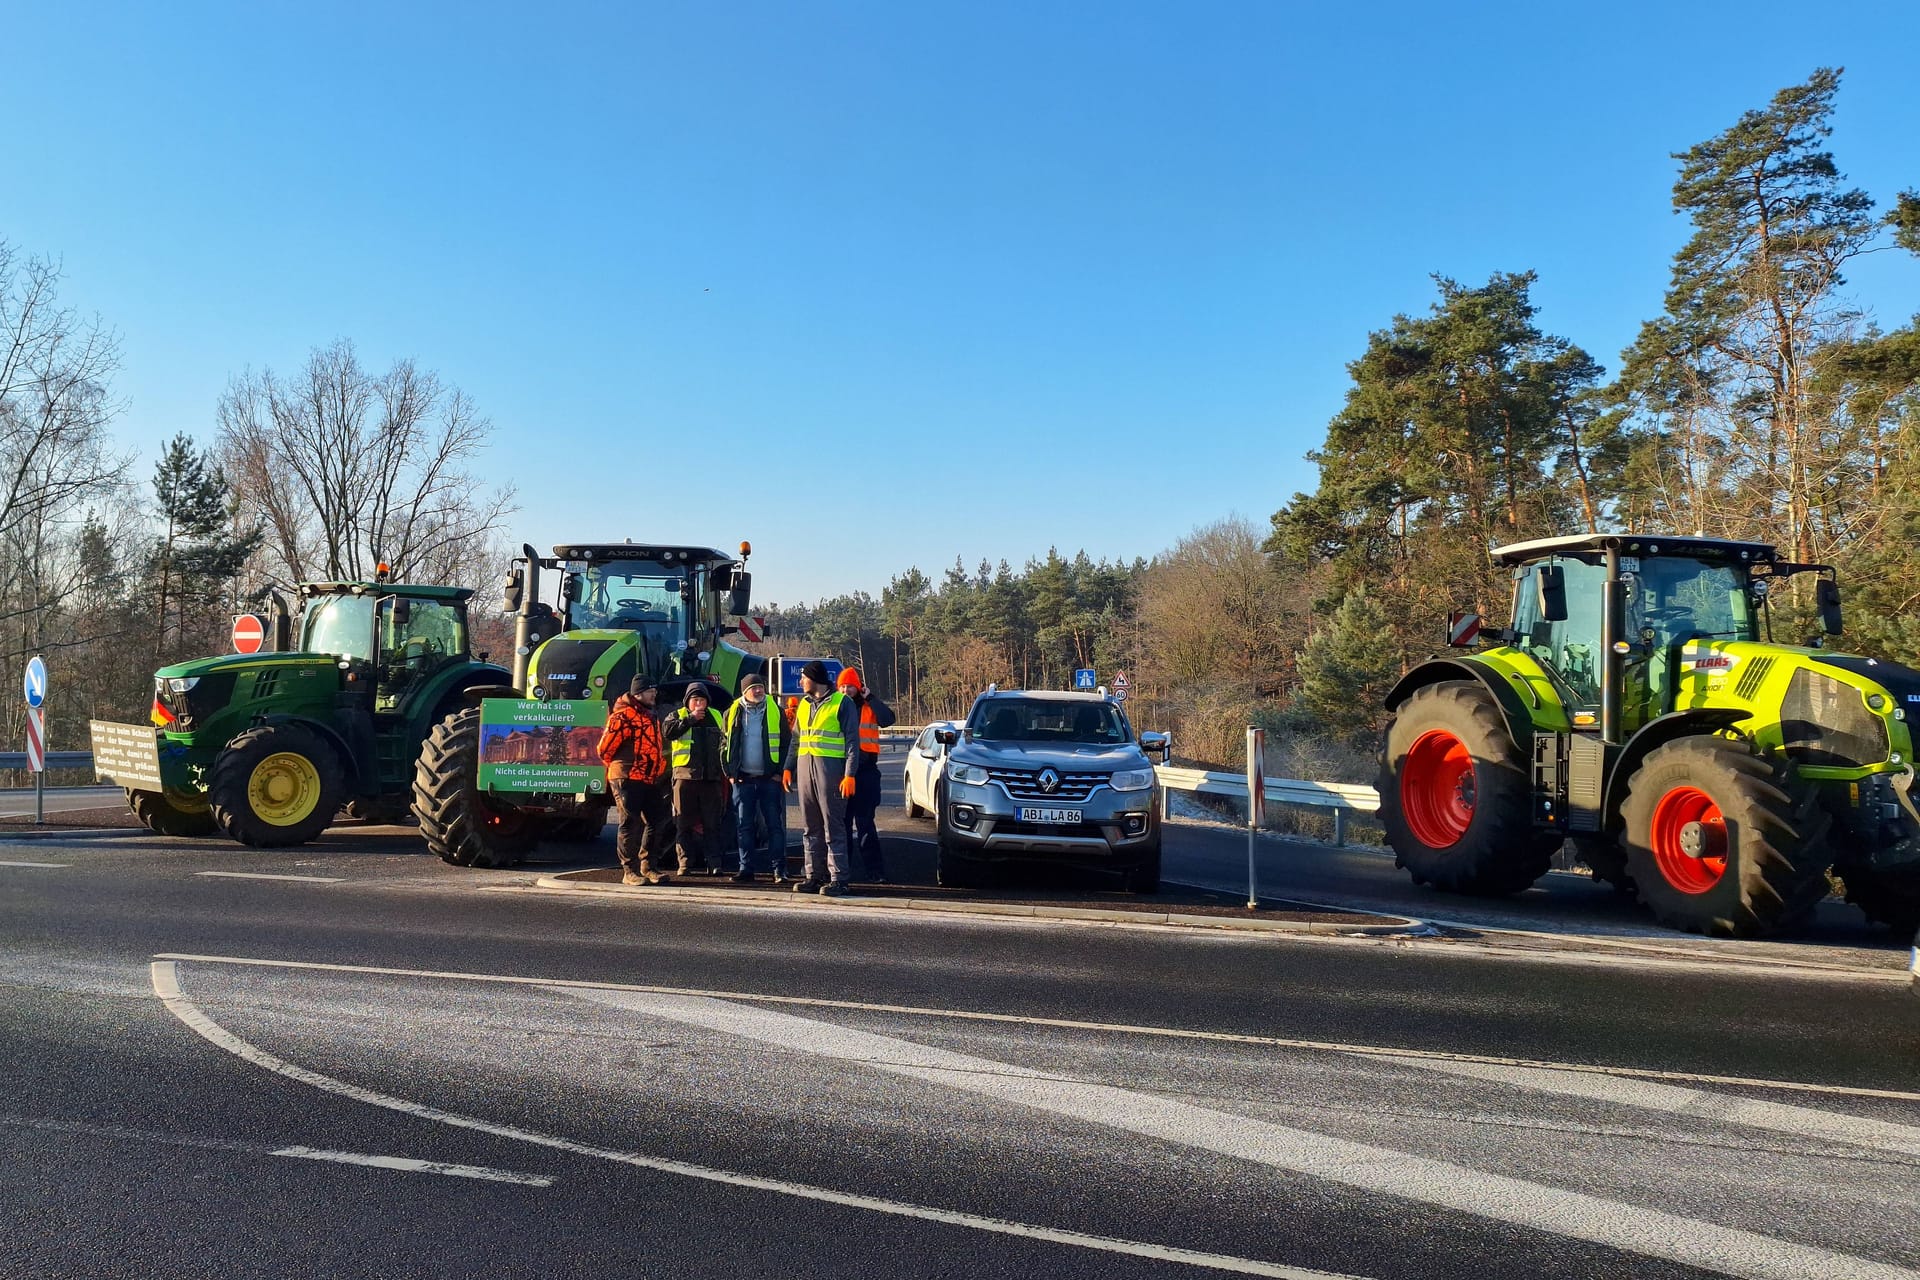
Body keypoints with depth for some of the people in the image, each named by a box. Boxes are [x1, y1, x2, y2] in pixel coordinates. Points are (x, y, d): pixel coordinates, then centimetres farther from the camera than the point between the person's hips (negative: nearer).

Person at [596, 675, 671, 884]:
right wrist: (620, 767, 3)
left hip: (650, 780, 9)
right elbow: (605, 749, -11)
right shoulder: (622, 716, -11)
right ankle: (629, 871, 3)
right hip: (627, 780, -9)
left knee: (657, 821, 9)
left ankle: (648, 867, 19)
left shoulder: (650, 716, 18)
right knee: (631, 824, -4)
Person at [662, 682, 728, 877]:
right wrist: (691, 719, -14)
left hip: (711, 778, 2)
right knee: (684, 823, 2)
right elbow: (667, 730, -15)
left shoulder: (716, 716, 14)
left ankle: (714, 863, 4)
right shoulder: (678, 715, 7)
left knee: (712, 823, 2)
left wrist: (725, 769, 14)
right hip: (685, 776, -1)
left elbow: (724, 742, 20)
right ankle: (685, 863, 7)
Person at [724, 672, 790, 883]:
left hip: (770, 778, -2)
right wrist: (730, 773, 5)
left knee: (775, 825, -1)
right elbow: (725, 744, 13)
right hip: (743, 779, 2)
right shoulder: (733, 713, 6)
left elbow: (787, 742, 3)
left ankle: (779, 869, 2)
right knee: (744, 826, 4)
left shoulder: (775, 711, 2)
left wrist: (781, 771, -4)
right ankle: (746, 869, 10)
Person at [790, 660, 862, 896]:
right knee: (810, 827, 9)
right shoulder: (804, 704, 16)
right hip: (805, 766, 7)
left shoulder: (842, 703, -4)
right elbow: (796, 737, 22)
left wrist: (849, 775, -13)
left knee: (833, 826, -6)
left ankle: (838, 878, -4)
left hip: (830, 767, -7)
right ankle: (814, 875, 15)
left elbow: (852, 740, -6)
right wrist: (789, 768, 14)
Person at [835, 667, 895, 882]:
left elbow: (887, 719, -17)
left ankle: (874, 871, -1)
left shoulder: (869, 708, 2)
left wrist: (870, 698, -15)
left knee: (865, 824, -4)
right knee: (841, 823, 10)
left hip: (865, 773, -3)